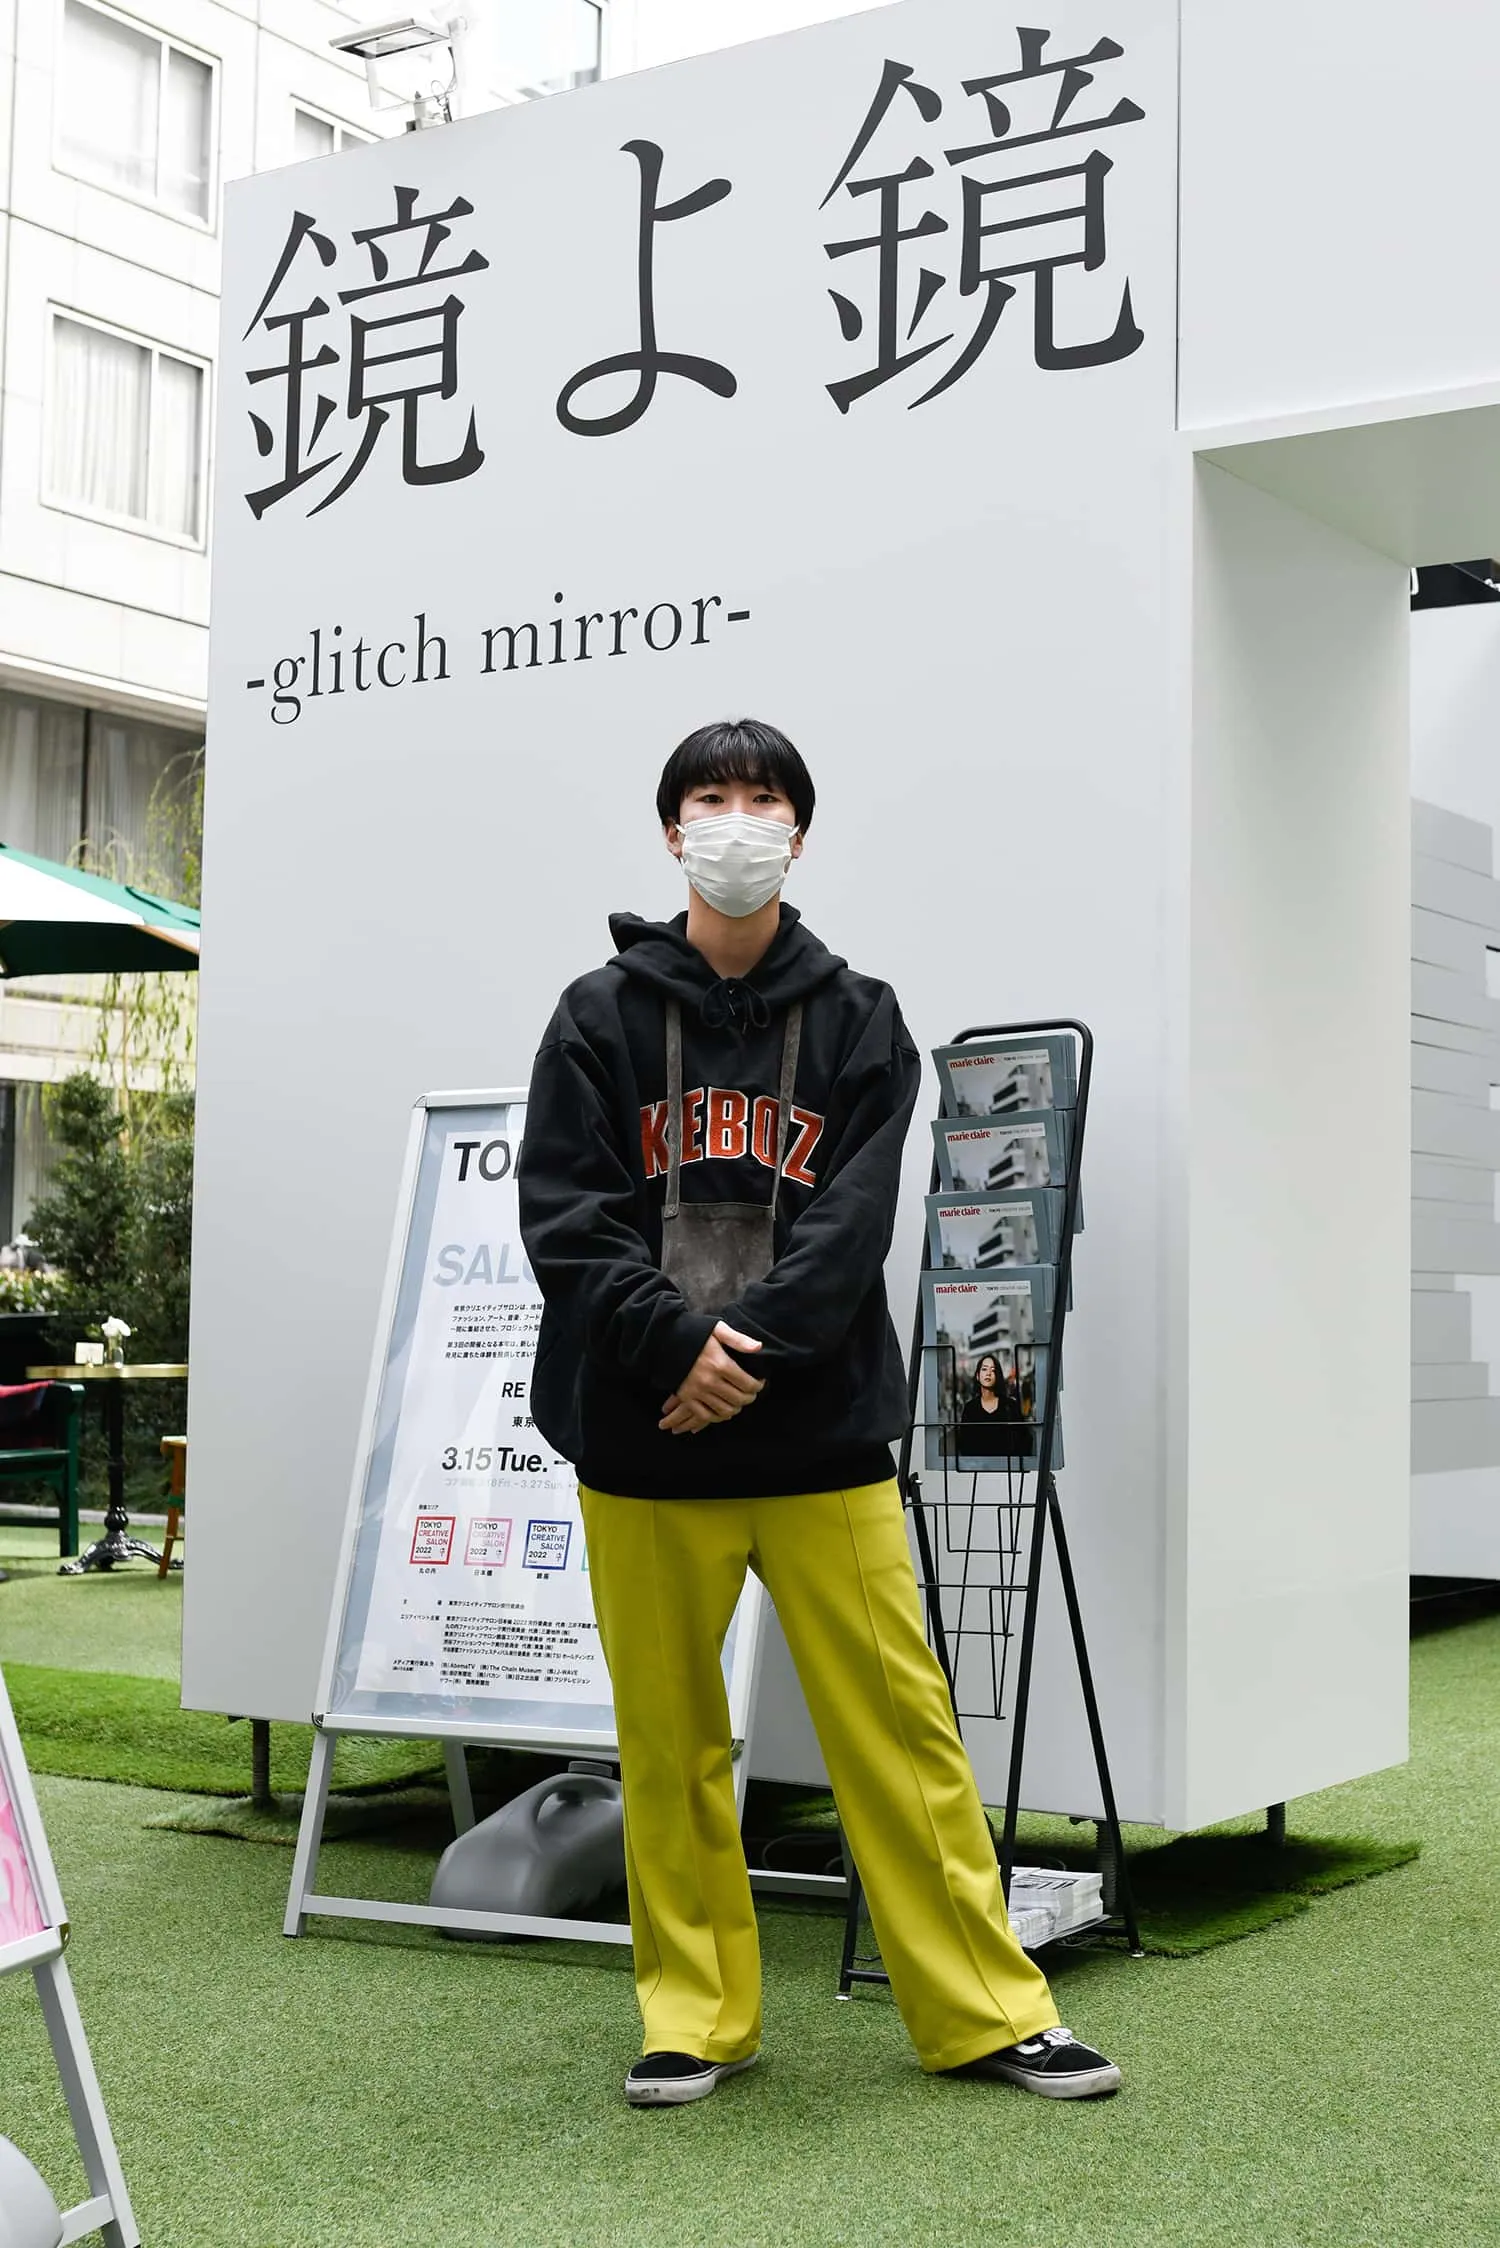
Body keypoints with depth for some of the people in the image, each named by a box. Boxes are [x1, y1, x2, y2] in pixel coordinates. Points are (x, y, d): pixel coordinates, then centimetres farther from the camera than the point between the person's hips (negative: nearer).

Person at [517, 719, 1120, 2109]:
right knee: (669, 1742, 7)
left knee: (901, 1725, 1)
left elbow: (851, 1219, -3)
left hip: (821, 1437, 0)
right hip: (642, 1442, 0)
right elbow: (564, 1212, -3)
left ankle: (983, 2010, 13)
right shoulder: (602, 1015, 6)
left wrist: (748, 1350, -16)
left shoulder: (858, 1020, 7)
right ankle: (697, 2015, 22)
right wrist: (678, 1342, -16)